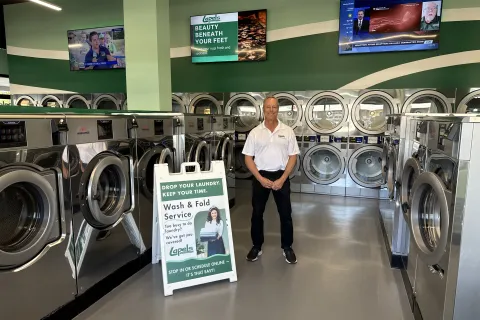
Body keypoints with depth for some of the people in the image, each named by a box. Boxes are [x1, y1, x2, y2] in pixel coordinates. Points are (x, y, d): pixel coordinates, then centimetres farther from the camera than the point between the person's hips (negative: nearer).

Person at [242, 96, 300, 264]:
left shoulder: (287, 131, -1)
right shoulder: (255, 132, -1)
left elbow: (293, 157, -2)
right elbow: (248, 158, -1)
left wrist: (282, 179, -11)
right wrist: (261, 179, -12)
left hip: (281, 176, 0)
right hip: (260, 177, 0)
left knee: (285, 214, 6)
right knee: (257, 213, 8)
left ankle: (287, 247, 22)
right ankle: (257, 247, 24)